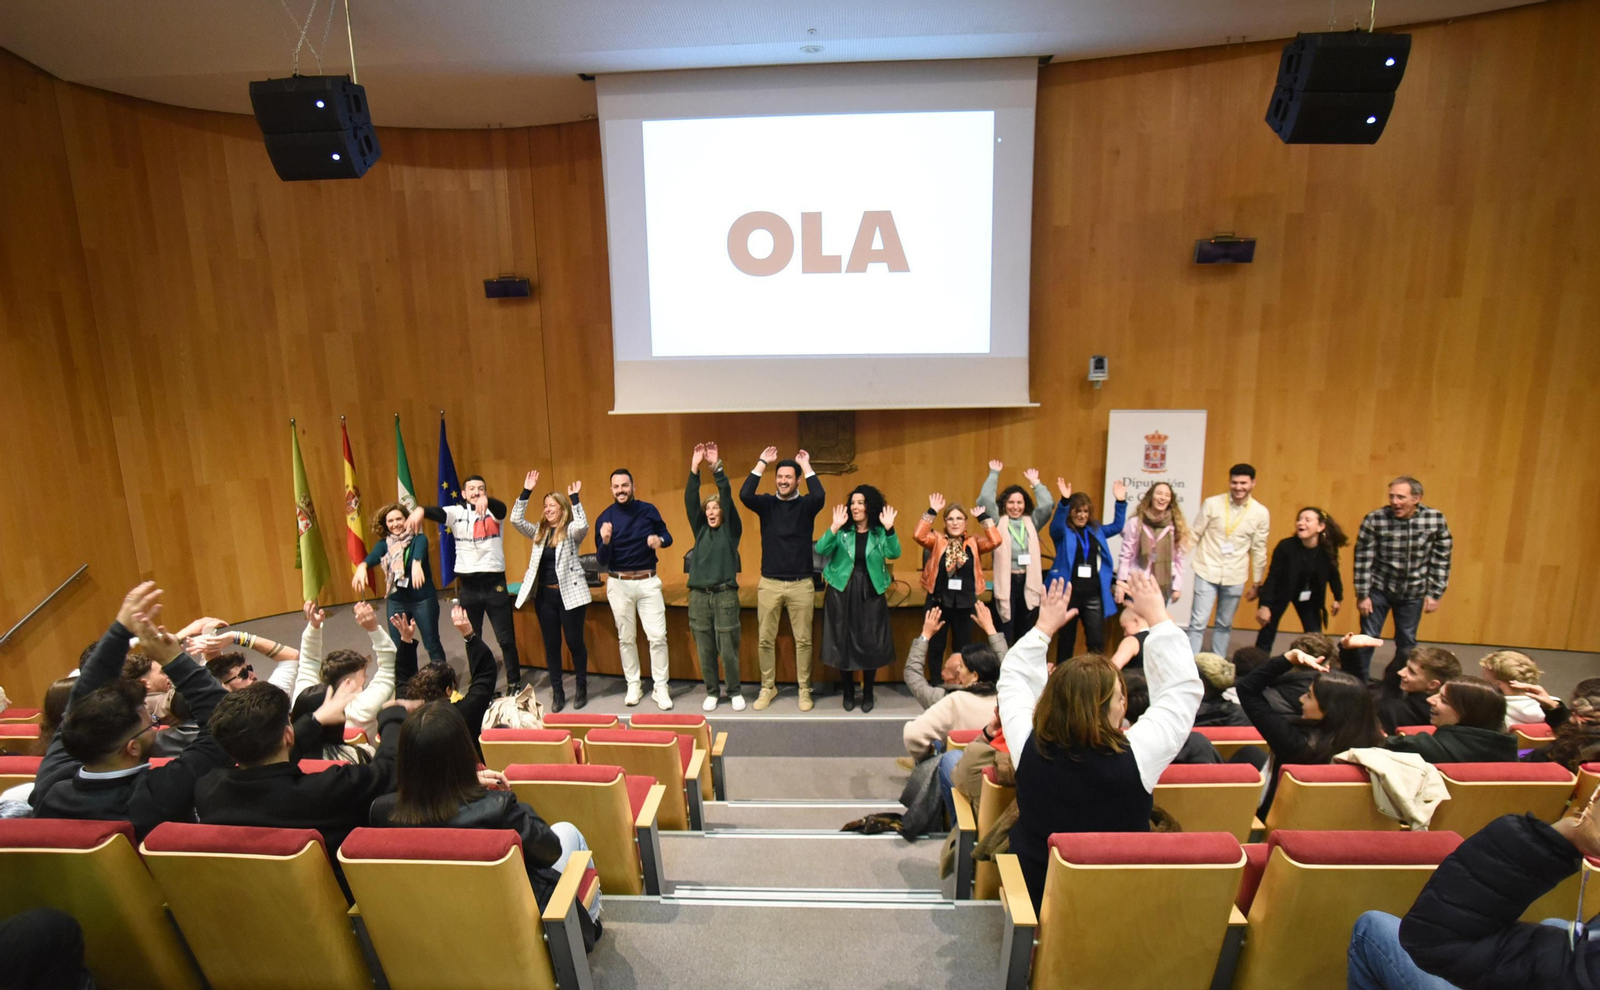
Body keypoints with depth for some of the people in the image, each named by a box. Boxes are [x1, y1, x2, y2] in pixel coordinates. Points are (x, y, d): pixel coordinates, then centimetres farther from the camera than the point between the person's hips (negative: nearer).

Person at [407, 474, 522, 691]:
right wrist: (420, 509, -41)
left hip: (494, 583, -2)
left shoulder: (494, 512, 0)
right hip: (469, 586, 2)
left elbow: (501, 507, -24)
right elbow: (437, 512, -17)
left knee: (505, 638, 4)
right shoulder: (457, 513, 3)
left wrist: (486, 500, -48)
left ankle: (514, 683, 17)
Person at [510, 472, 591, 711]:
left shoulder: (571, 531, -3)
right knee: (551, 644, 9)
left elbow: (583, 525, -25)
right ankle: (557, 692, 20)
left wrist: (574, 498, -23)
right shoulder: (539, 532, 10)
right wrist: (526, 492, -6)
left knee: (575, 642, 4)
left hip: (570, 594, -5)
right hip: (544, 595, 5)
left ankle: (582, 688, 20)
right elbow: (516, 520, 0)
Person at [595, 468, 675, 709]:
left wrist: (660, 540, -19)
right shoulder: (605, 517, -5)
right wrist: (605, 541, -27)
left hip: (648, 581, 0)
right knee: (626, 638, 10)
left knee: (657, 636, -2)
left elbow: (668, 537, 5)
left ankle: (661, 688, 8)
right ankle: (633, 686, 23)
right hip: (619, 584, 1)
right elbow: (603, 561, -6)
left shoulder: (648, 510, -4)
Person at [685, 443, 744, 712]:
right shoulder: (700, 530, 11)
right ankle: (711, 692, 23)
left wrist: (716, 467, -18)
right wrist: (694, 468, -10)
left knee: (729, 649, 1)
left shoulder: (731, 530, 3)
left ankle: (735, 692, 18)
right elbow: (690, 500, 0)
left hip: (725, 595, -3)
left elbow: (728, 496, -9)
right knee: (705, 650, 9)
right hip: (699, 596, 3)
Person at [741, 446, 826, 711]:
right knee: (765, 640, 7)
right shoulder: (766, 504, 2)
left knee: (803, 640, 5)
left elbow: (820, 496, -23)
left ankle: (804, 689, 18)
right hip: (769, 583, 1)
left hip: (801, 584, -1)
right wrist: (762, 462, -13)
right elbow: (744, 495, -16)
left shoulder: (806, 505, 0)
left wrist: (806, 465, -14)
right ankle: (768, 687, 22)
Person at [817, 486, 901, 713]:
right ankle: (848, 692, 22)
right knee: (843, 642, 5)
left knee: (870, 644, 4)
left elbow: (894, 554, -16)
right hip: (842, 592, 0)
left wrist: (889, 529, -28)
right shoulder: (842, 531, 0)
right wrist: (835, 527, -23)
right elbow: (820, 549, -13)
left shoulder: (879, 532, 1)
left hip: (870, 593, 0)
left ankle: (868, 693, 21)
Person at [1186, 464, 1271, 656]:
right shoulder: (1212, 504, -6)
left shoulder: (1261, 513, -1)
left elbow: (1259, 550, 6)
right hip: (1207, 572, -2)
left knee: (1225, 625, 13)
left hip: (1235, 577, 2)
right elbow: (1195, 536, 0)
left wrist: (1256, 583, 10)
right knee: (1198, 623, -4)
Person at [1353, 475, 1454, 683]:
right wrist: (1362, 594, -10)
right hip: (1379, 588, -2)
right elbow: (1363, 558, -13)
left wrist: (1435, 594, -1)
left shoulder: (1436, 519, -11)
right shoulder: (1375, 519, -18)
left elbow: (1441, 559, -2)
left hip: (1413, 593, 2)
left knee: (1407, 644, 13)